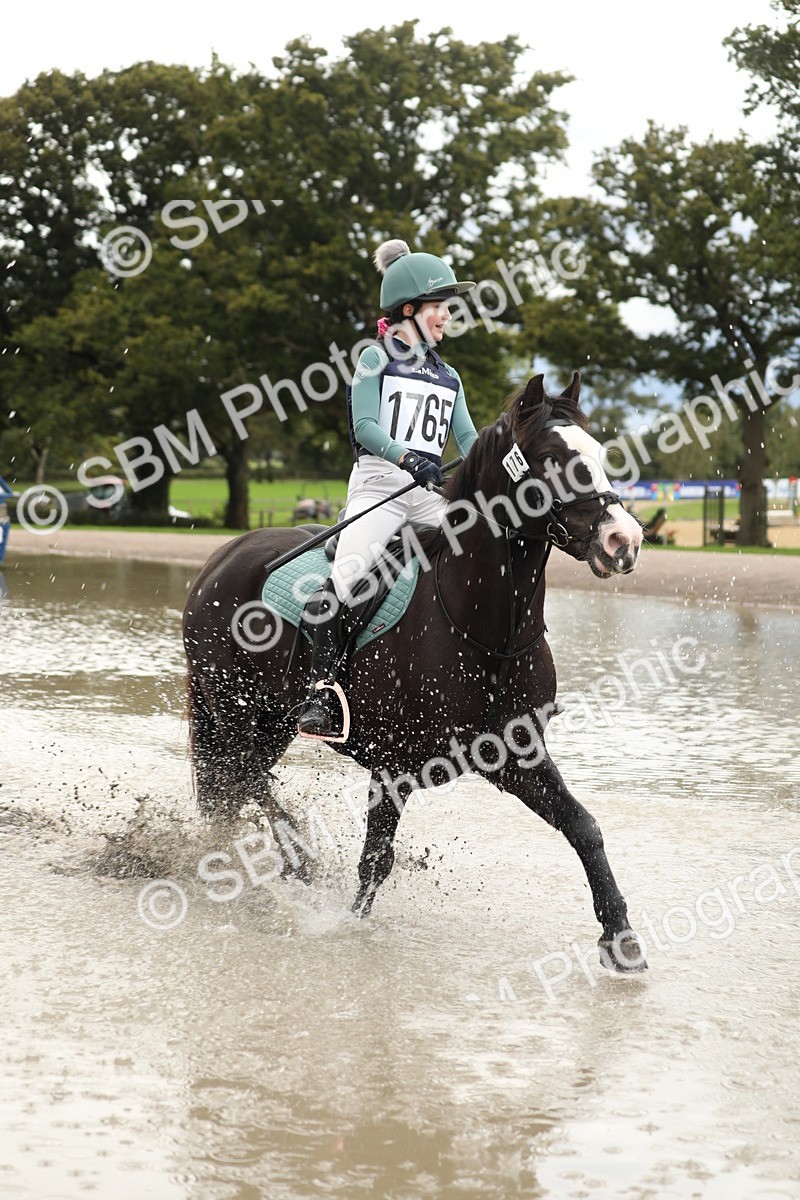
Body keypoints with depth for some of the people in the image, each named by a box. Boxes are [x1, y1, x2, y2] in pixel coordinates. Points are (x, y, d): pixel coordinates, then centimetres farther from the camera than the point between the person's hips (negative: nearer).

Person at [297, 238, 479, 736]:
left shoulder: (448, 377, 22)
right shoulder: (376, 360, 6)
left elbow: (470, 440, 14)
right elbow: (365, 426, -7)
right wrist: (409, 458, -24)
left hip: (434, 493, 6)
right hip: (380, 484, -6)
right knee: (344, 579, -26)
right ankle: (321, 694, -25)